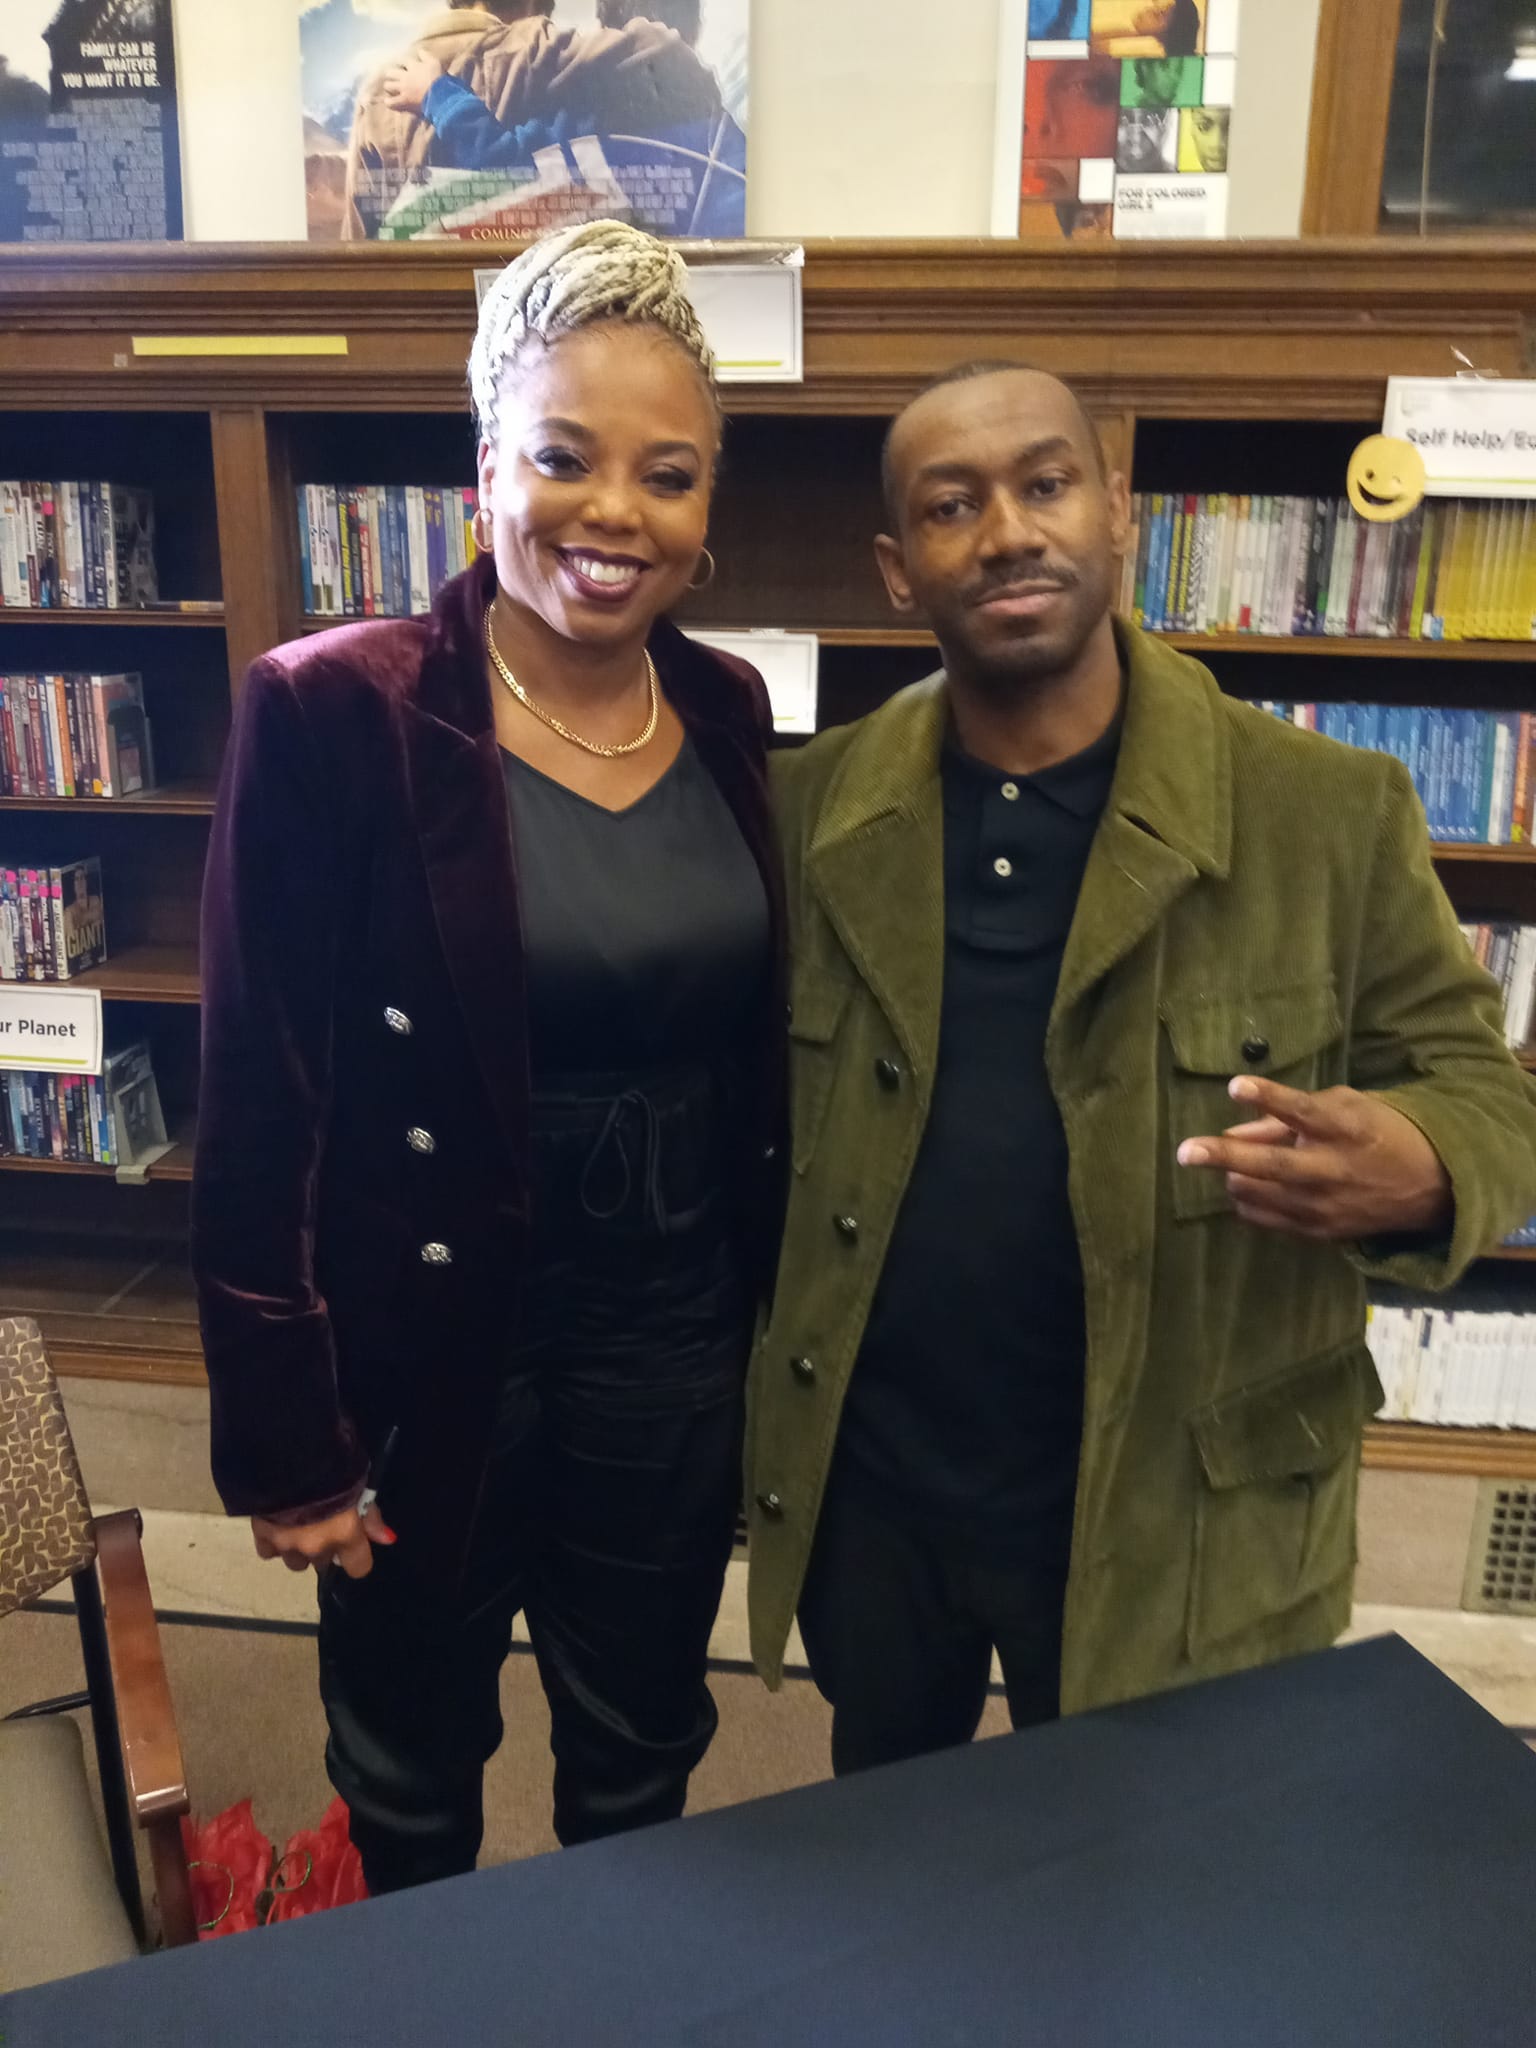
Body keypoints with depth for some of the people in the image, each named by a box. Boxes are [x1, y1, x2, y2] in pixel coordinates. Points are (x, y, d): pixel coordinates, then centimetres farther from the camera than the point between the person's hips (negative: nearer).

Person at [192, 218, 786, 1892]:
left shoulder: (727, 715, -1)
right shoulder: (332, 713, -16)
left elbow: (752, 1050, 6)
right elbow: (258, 1108, -14)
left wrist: (768, 1333, 9)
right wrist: (282, 1433, -12)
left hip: (678, 1348, 4)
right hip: (426, 1349, -3)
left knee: (640, 1772, 25)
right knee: (411, 1784, 23)